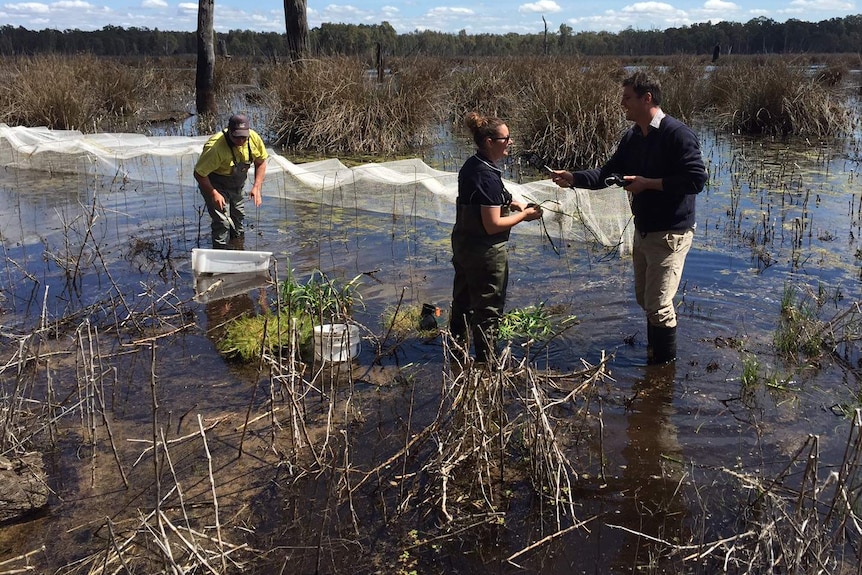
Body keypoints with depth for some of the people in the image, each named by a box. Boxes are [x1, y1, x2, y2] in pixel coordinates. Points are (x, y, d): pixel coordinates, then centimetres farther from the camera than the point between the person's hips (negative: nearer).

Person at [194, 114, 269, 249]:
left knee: (238, 216, 22)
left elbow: (261, 162, -4)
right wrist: (213, 194, -31)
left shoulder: (254, 138, -20)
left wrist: (257, 187, -12)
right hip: (214, 185, -6)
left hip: (237, 186, 6)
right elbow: (199, 173, -28)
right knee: (222, 221, -14)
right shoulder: (215, 147, -38)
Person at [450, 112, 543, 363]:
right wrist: (524, 216, -13)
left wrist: (510, 203, 7)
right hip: (485, 252, -9)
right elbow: (492, 225, -25)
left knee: (463, 301, 22)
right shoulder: (488, 177, -25)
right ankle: (485, 360, 19)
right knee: (488, 309, 6)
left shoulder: (471, 165, 3)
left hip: (463, 243, 9)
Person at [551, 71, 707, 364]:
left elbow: (697, 178, -23)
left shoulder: (678, 134, -18)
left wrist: (648, 183, -22)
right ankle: (653, 352, 38)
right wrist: (573, 178, -1)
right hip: (643, 230, 9)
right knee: (644, 298, 20)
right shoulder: (632, 136, 9)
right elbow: (608, 172, 13)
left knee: (658, 304, -4)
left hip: (671, 233, -9)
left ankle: (665, 364, 15)